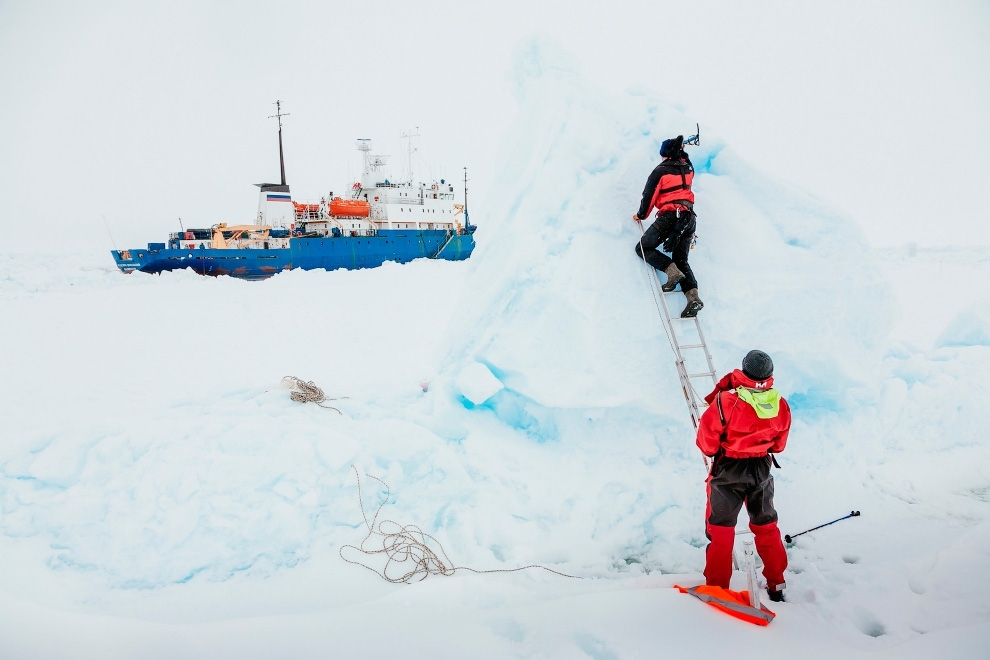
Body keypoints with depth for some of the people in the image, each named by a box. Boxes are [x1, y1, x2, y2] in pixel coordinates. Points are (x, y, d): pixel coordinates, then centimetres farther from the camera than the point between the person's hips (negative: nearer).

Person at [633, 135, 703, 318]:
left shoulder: (660, 170, -3)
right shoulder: (688, 168, 13)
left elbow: (649, 196, 0)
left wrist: (641, 215, 16)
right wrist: (680, 148, 56)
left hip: (669, 216, -6)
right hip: (689, 217, 6)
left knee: (643, 248, 9)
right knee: (681, 260, 9)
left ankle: (671, 269, -17)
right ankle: (693, 295, -16)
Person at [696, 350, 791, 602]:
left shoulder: (726, 402, -25)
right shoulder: (781, 406, -10)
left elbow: (706, 442, -16)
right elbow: (779, 444, 6)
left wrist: (715, 452, 6)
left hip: (728, 470, -4)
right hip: (762, 469, 4)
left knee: (720, 529, 9)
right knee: (766, 526, 22)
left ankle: (717, 589, 14)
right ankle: (776, 584, 32)